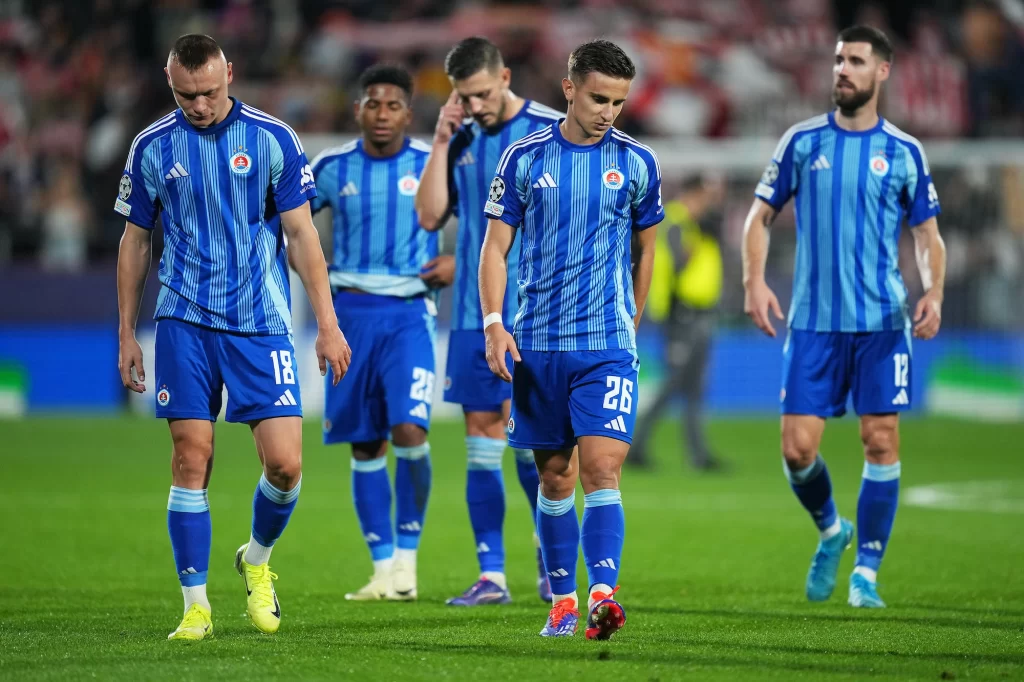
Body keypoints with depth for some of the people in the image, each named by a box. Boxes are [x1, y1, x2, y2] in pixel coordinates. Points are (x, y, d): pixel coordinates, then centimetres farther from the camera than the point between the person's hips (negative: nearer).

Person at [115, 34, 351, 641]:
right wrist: (127, 335, 11)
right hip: (186, 322, 1)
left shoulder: (273, 139, 0)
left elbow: (301, 235, 2)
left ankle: (258, 559, 21)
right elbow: (136, 244, 13)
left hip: (261, 323, -1)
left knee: (285, 462, -8)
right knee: (191, 459, -5)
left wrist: (328, 325, -2)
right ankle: (196, 603, 3)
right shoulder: (152, 148, 4)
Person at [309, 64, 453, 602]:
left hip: (408, 313, -2)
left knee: (409, 430, -18)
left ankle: (407, 558, -3)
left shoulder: (433, 165, -1)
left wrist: (460, 261, -5)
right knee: (364, 446, 3)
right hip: (350, 312, 2)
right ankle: (383, 569, 10)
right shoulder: (333, 168, 3)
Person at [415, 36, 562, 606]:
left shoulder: (549, 131, -4)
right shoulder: (463, 141, 11)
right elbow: (431, 216, 5)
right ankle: (491, 576, 5)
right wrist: (442, 142, -2)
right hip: (474, 313, 5)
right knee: (481, 437, 2)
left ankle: (554, 560, 9)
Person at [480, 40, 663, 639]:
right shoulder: (525, 158, 3)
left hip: (608, 346, -1)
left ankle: (603, 596, -23)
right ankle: (563, 599, 18)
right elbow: (496, 247, 4)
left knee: (601, 470, -14)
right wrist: (494, 323, -7)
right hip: (538, 343, 1)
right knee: (555, 477, 7)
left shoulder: (637, 162, 4)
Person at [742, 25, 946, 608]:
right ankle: (831, 531, 25)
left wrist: (934, 292, -8)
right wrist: (755, 280, -6)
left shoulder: (904, 152, 4)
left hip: (882, 320, -1)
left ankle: (867, 572, 7)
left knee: (881, 440, -5)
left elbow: (928, 235, 10)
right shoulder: (803, 141, 5)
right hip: (813, 321, 1)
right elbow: (761, 216, 10)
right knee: (798, 447, -4)